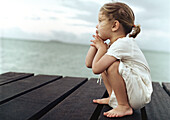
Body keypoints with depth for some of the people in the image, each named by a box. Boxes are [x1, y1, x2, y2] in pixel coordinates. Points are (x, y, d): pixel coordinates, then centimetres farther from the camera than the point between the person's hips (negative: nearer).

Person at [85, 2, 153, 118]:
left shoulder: (122, 43, -23)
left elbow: (96, 69, -30)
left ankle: (124, 107, -15)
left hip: (140, 94, -10)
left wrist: (102, 48, -13)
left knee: (112, 65, -29)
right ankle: (113, 98, 16)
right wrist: (97, 41, 4)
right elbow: (89, 63, 7)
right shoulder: (114, 43, 7)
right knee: (103, 64, 13)